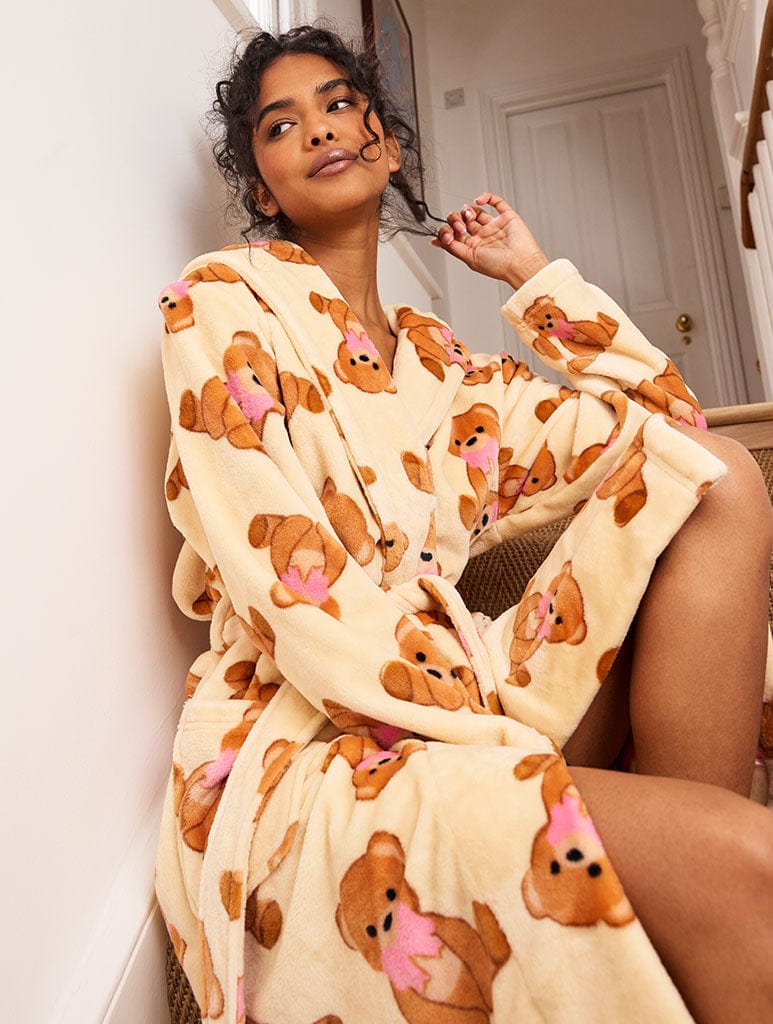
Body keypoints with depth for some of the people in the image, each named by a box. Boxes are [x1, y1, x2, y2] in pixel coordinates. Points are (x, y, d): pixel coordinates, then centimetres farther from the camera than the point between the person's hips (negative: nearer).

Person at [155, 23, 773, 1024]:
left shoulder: (429, 353, 17)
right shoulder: (222, 301, 0)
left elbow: (666, 431, 13)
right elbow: (293, 585, -14)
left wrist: (531, 273, 15)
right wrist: (517, 749, -19)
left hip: (456, 702, 7)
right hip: (304, 752, -6)